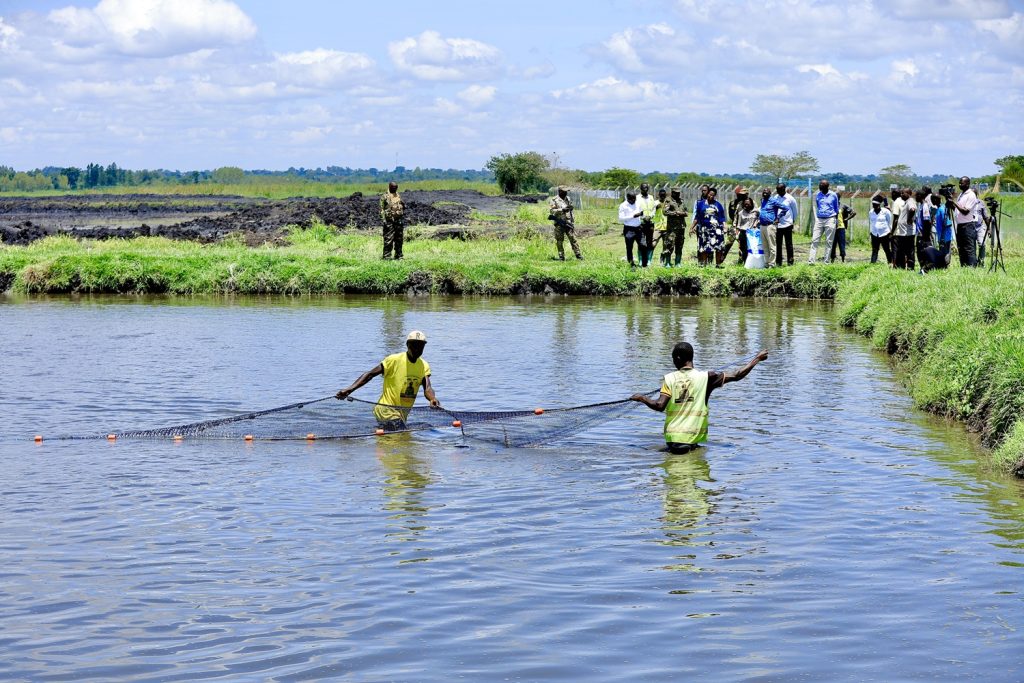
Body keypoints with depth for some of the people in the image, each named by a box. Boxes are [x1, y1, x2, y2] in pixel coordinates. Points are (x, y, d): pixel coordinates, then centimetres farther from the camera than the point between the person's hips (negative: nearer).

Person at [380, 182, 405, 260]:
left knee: (399, 239, 8)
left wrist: (403, 218, 15)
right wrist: (383, 220, -16)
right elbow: (382, 209, -7)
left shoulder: (398, 196, 16)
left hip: (399, 220, 6)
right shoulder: (385, 197, -3)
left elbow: (403, 208, 21)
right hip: (389, 220, -6)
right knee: (388, 239, -8)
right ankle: (387, 256, -6)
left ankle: (398, 256, 16)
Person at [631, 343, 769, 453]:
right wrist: (757, 359, 9)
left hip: (671, 436, 1)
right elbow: (737, 376, -1)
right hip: (693, 438, -1)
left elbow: (659, 406, -10)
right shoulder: (706, 377, -1)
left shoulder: (669, 379, -1)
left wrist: (641, 398, 8)